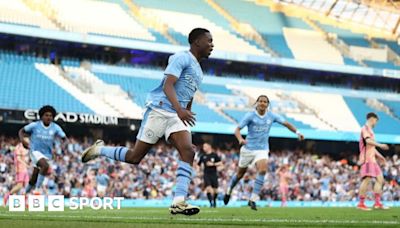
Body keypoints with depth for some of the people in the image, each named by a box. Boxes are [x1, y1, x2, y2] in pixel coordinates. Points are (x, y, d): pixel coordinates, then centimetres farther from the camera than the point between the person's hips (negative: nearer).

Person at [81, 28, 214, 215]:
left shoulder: (198, 71, 20)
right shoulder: (182, 58, -7)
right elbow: (168, 85, -21)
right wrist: (180, 110, -35)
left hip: (177, 116, 7)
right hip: (159, 110, -7)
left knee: (188, 152, -18)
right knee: (135, 157, -2)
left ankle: (178, 202, -24)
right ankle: (99, 150, 23)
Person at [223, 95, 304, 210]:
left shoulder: (271, 116, -2)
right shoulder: (250, 115, -10)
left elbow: (286, 123, 8)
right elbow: (237, 129, -15)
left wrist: (297, 132, -5)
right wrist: (240, 139, -35)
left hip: (262, 149, 1)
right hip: (248, 148, -1)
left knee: (262, 170, -25)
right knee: (240, 174, 12)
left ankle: (253, 199, -20)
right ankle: (229, 191, 42)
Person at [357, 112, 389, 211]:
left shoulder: (369, 130, 26)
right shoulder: (365, 128, -5)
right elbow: (368, 140, -22)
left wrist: (378, 155, 26)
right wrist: (380, 145, -21)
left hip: (372, 159, 10)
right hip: (367, 159, -10)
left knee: (380, 179, 5)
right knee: (367, 179, -14)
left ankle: (377, 203, 3)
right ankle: (361, 203, -13)